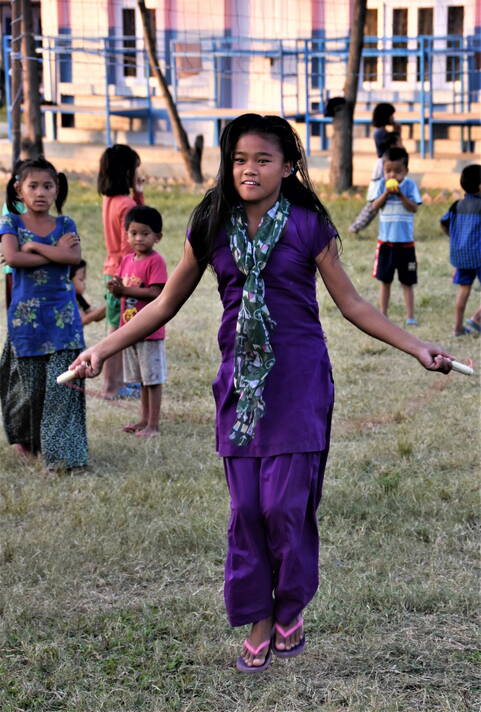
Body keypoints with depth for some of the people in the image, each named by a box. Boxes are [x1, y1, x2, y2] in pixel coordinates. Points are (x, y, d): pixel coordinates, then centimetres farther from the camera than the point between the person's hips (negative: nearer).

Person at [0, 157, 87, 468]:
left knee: (63, 383, -7)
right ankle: (25, 438, 31)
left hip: (62, 314, 1)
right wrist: (55, 251, -13)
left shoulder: (65, 224, 6)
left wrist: (34, 247, -13)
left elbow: (74, 257, -12)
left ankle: (63, 451, -5)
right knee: (30, 383, 7)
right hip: (26, 314, -1)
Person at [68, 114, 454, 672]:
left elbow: (351, 303, 4)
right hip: (240, 380, 3)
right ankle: (259, 623, 18)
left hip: (298, 380, -3)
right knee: (245, 507, 4)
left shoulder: (307, 226, -2)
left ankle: (291, 610, 19)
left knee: (285, 504, -5)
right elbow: (166, 303, 12)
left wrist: (416, 348, -1)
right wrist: (102, 349, 8)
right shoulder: (213, 227, 4)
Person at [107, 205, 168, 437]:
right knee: (141, 379, 17)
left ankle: (153, 425, 4)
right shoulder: (127, 260, 10)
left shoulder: (155, 261, -13)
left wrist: (125, 289, -21)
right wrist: (115, 289, -9)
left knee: (153, 379, -1)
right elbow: (122, 289, 14)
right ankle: (144, 420, 27)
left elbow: (155, 293, -21)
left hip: (150, 330, -8)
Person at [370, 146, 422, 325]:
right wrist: (386, 193, -20)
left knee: (407, 282, 4)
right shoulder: (382, 184, 2)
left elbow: (414, 208, -10)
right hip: (385, 240, 1)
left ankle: (410, 316, 9)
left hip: (405, 241, -1)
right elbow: (375, 206, -7)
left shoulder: (410, 185, -2)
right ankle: (383, 315, 17)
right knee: (385, 280, 9)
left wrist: (400, 195, -21)